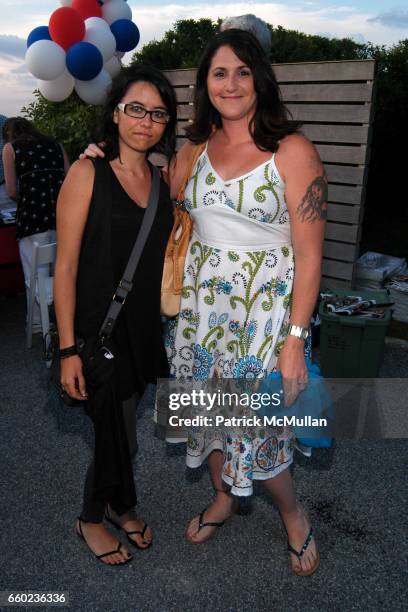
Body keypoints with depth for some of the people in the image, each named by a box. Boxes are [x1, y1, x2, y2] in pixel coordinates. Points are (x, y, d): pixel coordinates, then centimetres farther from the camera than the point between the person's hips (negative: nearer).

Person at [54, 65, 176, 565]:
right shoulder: (88, 173, -11)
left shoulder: (162, 178, 6)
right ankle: (91, 519, 32)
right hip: (98, 325, -5)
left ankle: (118, 506, 43)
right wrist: (68, 349, -16)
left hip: (143, 324, 5)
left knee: (118, 424, 18)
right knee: (120, 437, 3)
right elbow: (65, 266, -13)